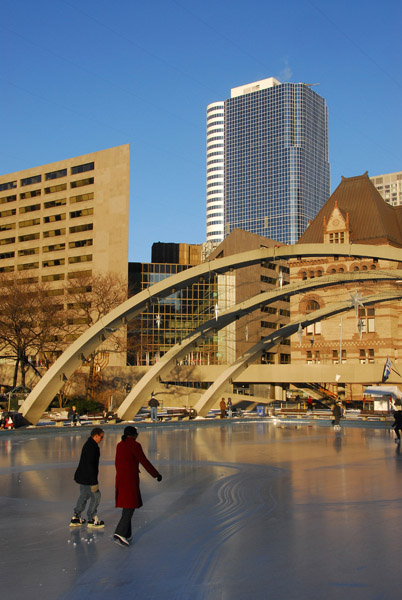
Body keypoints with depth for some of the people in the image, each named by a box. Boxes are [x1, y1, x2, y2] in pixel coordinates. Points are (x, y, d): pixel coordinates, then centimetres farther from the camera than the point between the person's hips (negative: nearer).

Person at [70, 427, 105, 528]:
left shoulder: (88, 444, 12)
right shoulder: (92, 447, -21)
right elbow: (90, 465, -25)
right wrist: (94, 482, -22)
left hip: (82, 477, 10)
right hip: (87, 478, -10)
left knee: (83, 496, 19)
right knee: (95, 496, 0)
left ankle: (75, 518, 25)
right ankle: (91, 520, 9)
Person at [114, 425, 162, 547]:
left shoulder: (119, 445, 10)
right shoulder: (135, 445, -12)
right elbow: (144, 462, -11)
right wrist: (156, 474, -2)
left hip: (120, 478, 8)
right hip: (131, 479, -8)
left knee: (127, 506, 14)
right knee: (130, 506, -6)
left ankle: (126, 535, 16)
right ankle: (119, 533, -14)